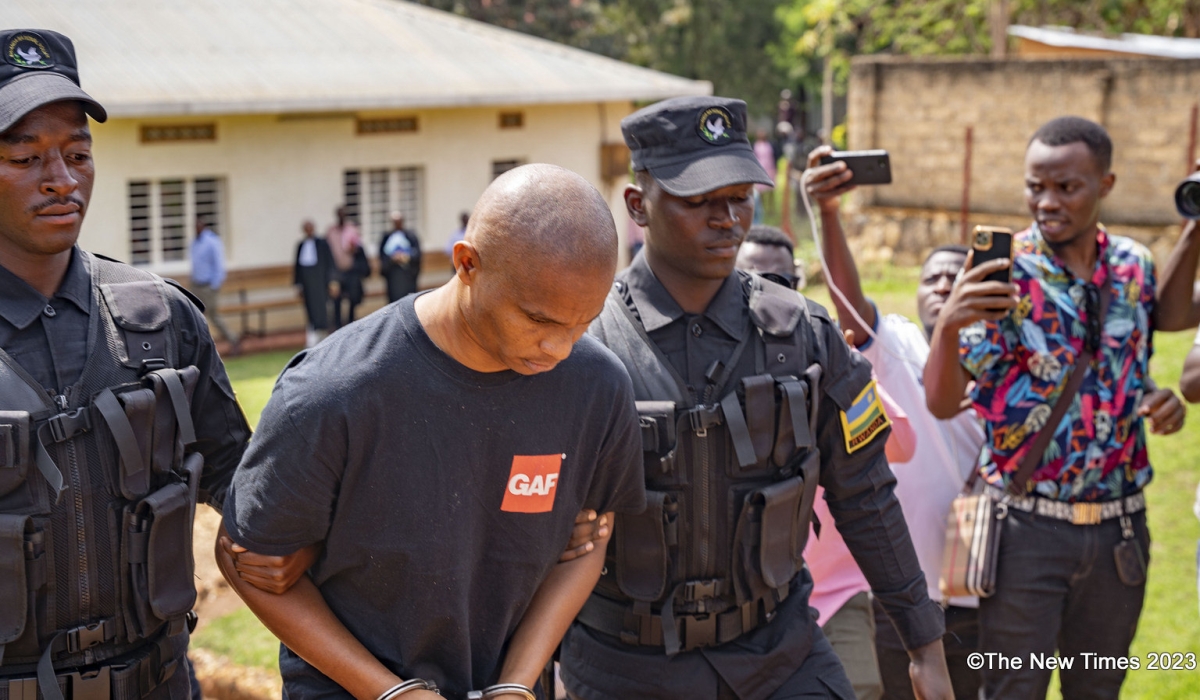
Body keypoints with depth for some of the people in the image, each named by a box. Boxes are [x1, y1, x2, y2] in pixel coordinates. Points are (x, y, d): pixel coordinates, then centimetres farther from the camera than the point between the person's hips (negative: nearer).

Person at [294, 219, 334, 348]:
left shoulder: (322, 243, -1)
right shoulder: (300, 245, 9)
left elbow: (329, 262, 0)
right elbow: (297, 265, 12)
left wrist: (330, 280, -4)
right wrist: (298, 283, 10)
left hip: (319, 279, -3)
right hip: (306, 279, 3)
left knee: (320, 305, -5)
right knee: (310, 307, 4)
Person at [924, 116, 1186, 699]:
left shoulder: (1134, 265, 3)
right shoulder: (1002, 273, -11)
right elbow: (943, 403, -18)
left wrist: (1161, 402, -4)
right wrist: (947, 324, -37)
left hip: (1119, 527, 4)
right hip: (1028, 525, -4)